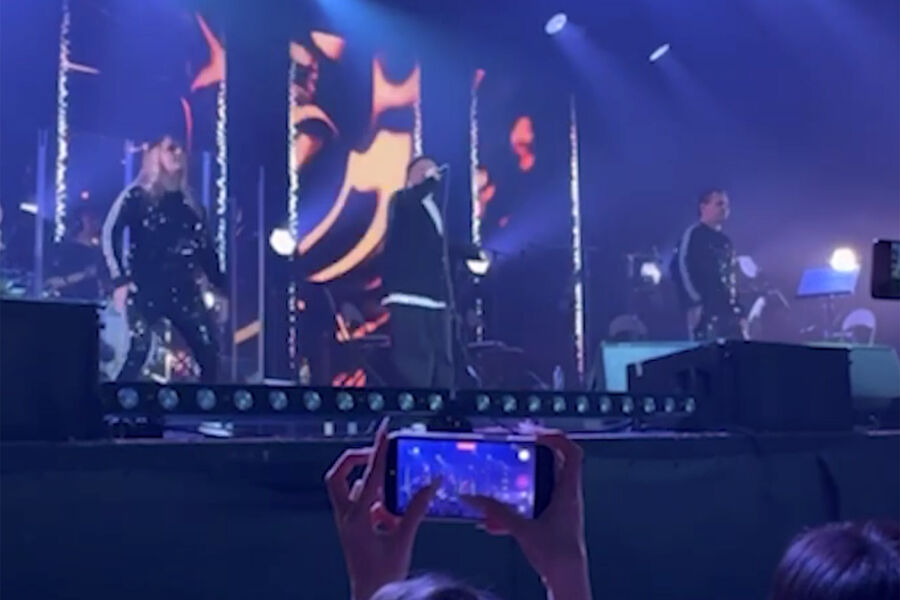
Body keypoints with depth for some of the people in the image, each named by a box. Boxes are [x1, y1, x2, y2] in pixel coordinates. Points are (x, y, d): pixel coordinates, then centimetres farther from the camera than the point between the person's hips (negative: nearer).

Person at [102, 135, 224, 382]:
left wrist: (220, 285, 13)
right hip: (146, 289, -5)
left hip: (183, 290, 5)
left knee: (209, 350, -1)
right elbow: (110, 234, -9)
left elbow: (203, 246, 17)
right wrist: (119, 280, -18)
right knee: (139, 349, -18)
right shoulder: (136, 196, 0)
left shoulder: (186, 202, 15)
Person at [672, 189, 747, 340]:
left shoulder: (725, 242, 23)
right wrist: (694, 303, -19)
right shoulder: (693, 234, -2)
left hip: (730, 313, 8)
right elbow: (681, 267, -13)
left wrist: (740, 313, 17)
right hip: (706, 314, -8)